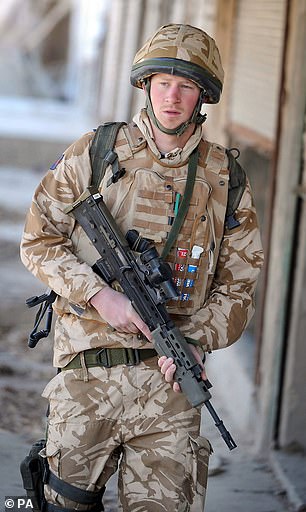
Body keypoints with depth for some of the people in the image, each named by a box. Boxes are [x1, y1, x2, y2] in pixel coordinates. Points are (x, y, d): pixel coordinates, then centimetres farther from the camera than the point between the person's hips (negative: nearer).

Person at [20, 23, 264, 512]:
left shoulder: (224, 178, 6)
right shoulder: (94, 154, 3)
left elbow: (237, 287, 9)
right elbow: (39, 240, 4)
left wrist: (195, 341, -9)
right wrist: (98, 294, -11)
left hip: (167, 374, 1)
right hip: (86, 369, 0)